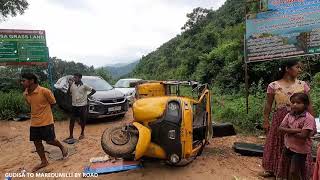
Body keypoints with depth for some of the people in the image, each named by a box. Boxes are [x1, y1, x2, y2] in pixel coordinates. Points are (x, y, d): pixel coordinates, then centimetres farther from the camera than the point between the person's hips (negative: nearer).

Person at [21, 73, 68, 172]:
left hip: (46, 121, -6)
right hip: (34, 123, 7)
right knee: (37, 143, 12)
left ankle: (62, 147, 31)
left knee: (50, 141, 1)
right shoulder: (26, 94, 1)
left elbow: (53, 102, -5)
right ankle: (44, 162, 27)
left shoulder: (45, 91, -19)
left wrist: (44, 109, 0)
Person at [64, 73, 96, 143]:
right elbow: (68, 93, 3)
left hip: (83, 105, -3)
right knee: (72, 121, 3)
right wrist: (70, 85, -9)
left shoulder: (84, 86, -9)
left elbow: (93, 91, -4)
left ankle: (82, 133, 31)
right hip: (74, 106, 3)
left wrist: (87, 96, -8)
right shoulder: (72, 85, 1)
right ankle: (71, 136, 14)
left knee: (83, 120, 11)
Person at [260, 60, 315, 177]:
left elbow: (309, 105, 5)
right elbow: (268, 105, -1)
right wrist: (266, 121, -2)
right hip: (280, 120, -1)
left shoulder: (303, 85, 2)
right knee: (277, 145, 10)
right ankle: (272, 170, 27)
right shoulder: (273, 86, -4)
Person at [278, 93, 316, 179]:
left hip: (300, 150, -6)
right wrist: (295, 130, -22)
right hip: (288, 147, 6)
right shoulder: (289, 115, -2)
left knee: (294, 172, 8)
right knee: (284, 168, 20)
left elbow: (303, 135, -27)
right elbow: (280, 128, -10)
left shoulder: (308, 118, -20)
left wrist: (288, 131, -15)